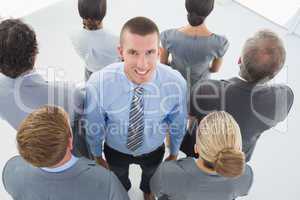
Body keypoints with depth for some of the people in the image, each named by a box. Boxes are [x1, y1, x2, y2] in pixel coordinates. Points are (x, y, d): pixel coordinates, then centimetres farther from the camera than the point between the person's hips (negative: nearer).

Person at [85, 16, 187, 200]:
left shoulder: (176, 83, -34)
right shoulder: (98, 84, -37)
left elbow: (178, 123, -14)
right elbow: (93, 127, -18)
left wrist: (174, 153, 3)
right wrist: (97, 156, 0)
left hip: (154, 151, 1)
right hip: (115, 151, 0)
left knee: (151, 175, 37)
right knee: (119, 179, 36)